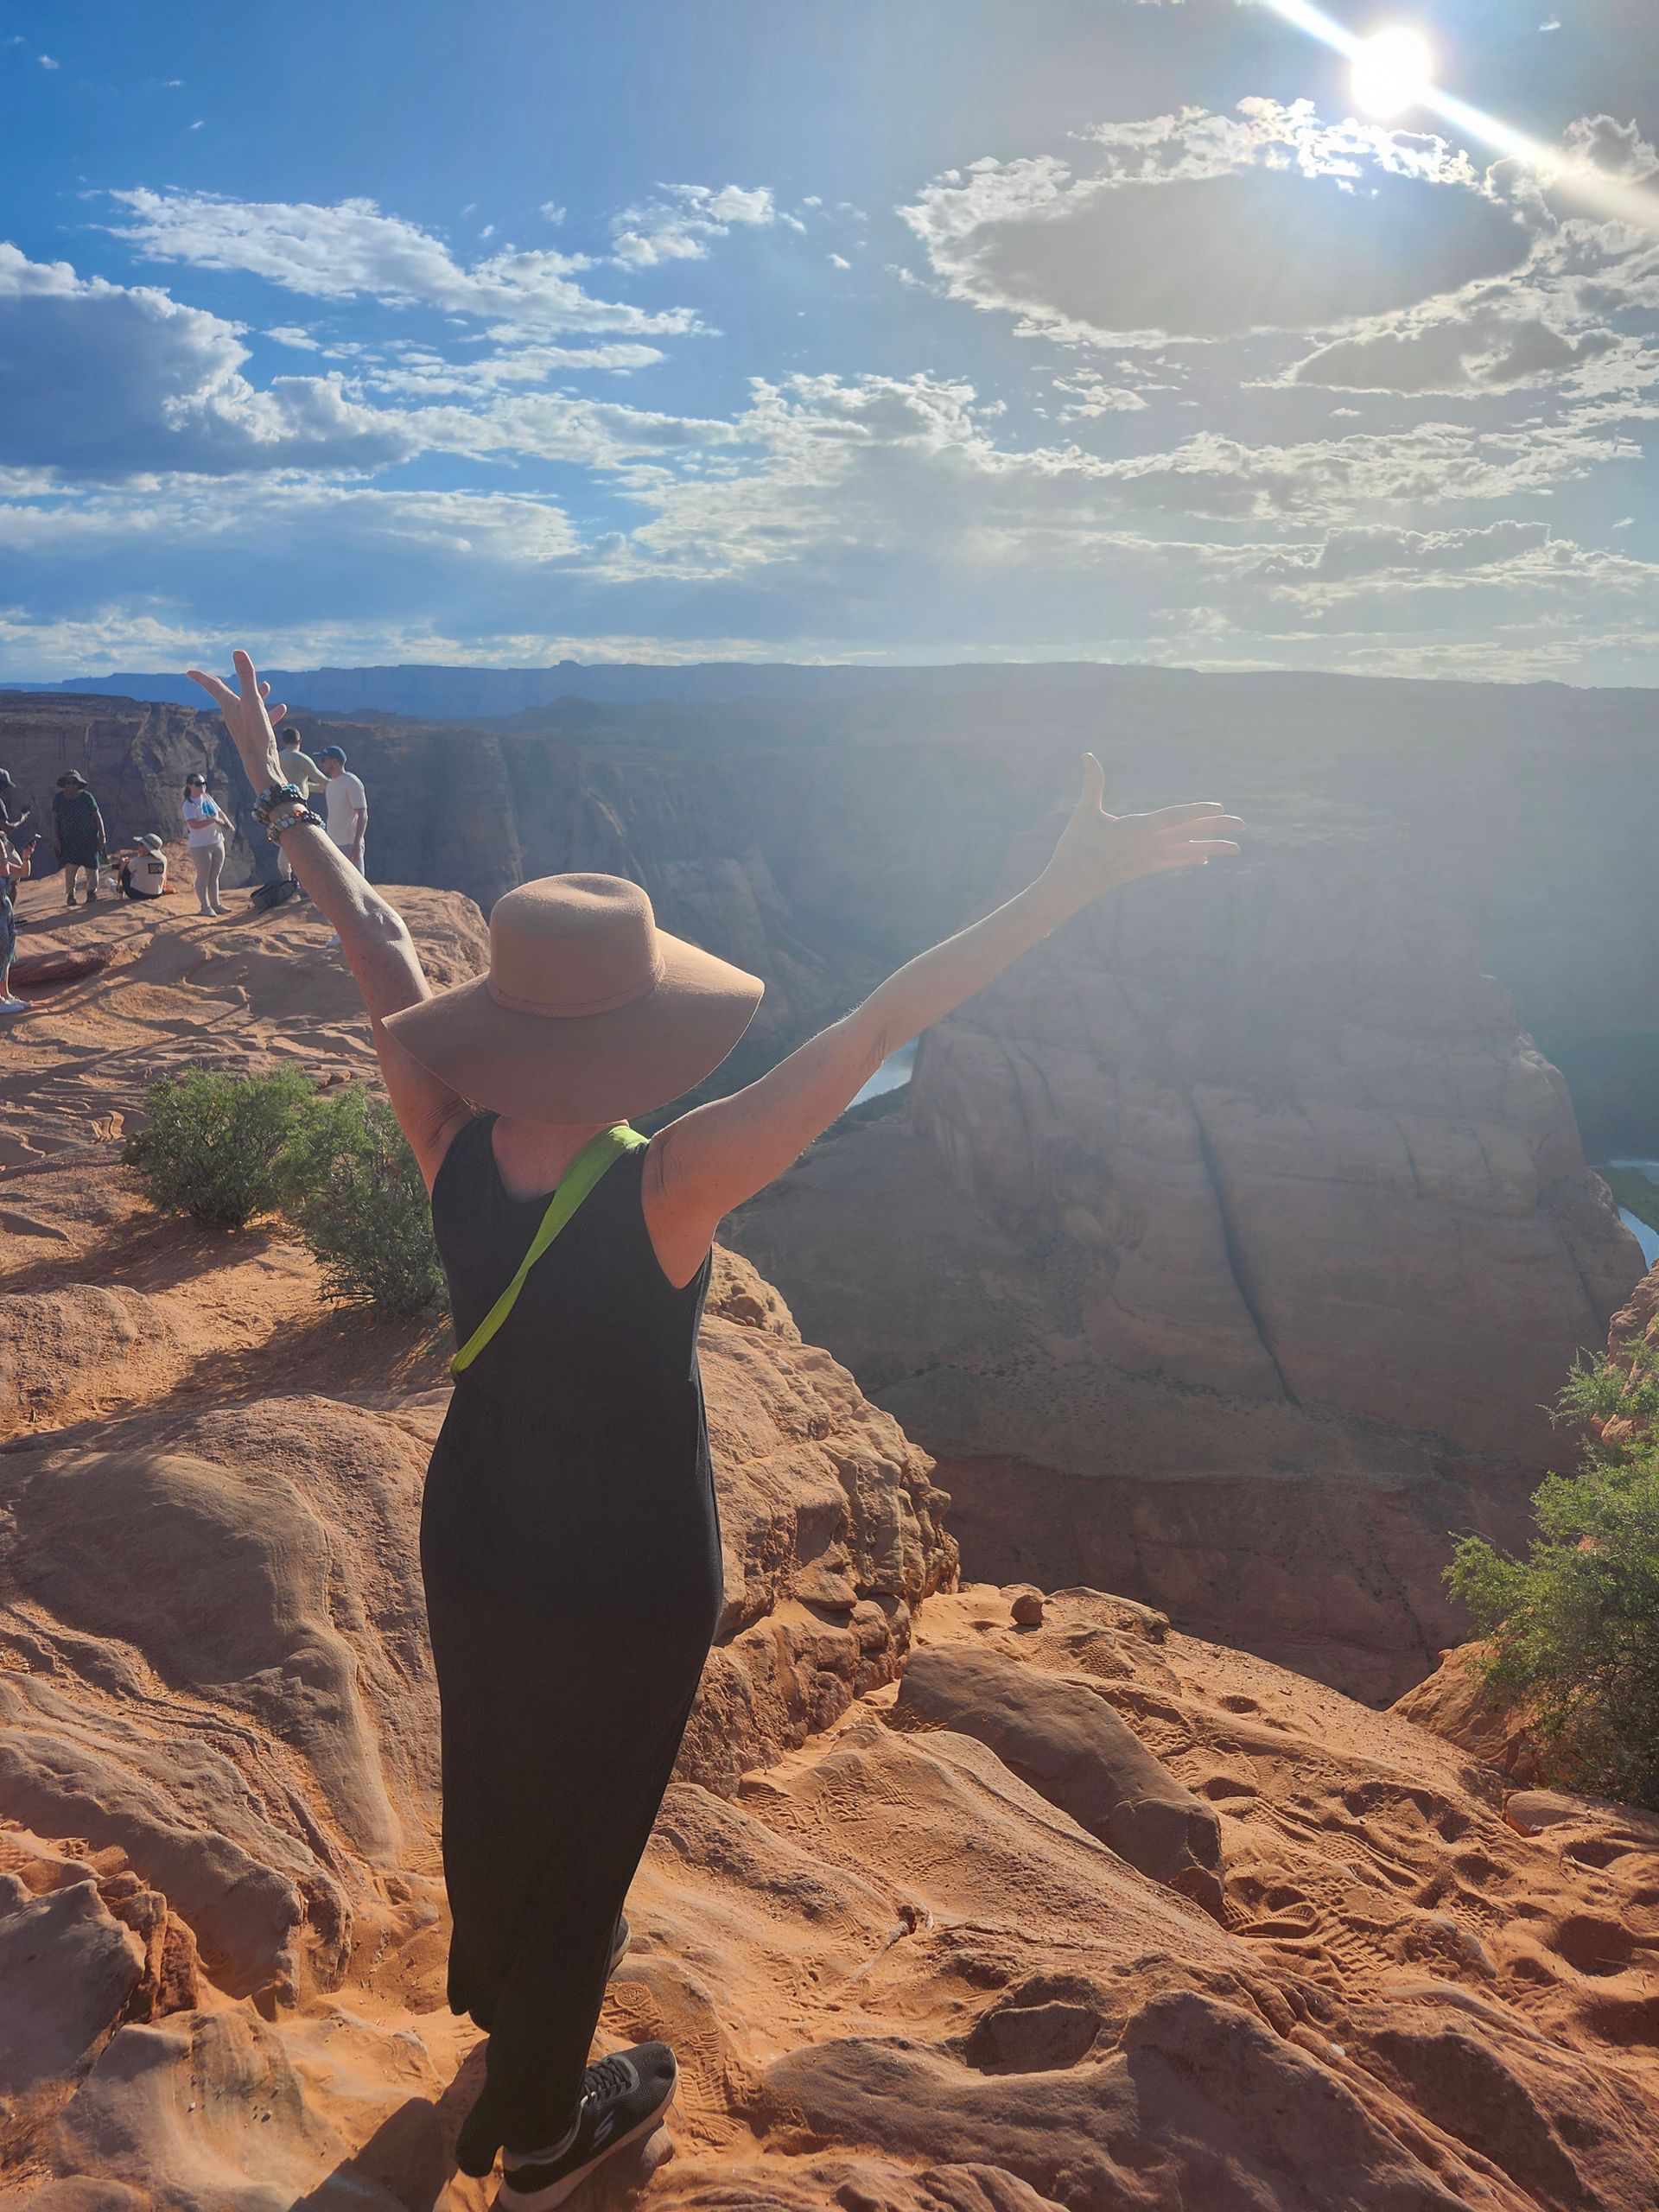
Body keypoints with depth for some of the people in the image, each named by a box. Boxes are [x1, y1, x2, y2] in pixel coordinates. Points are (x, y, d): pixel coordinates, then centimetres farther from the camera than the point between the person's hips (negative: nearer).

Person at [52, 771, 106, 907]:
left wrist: (102, 836, -5)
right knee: (70, 866, -13)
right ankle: (70, 894, 0)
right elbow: (55, 819, 4)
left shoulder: (86, 797, -5)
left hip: (88, 838, 0)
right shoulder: (59, 798, -1)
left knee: (91, 867, 3)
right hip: (68, 839, 0)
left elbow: (97, 816, 0)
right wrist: (55, 837, -4)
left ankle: (92, 891, 26)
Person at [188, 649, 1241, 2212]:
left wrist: (282, 801, 5)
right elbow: (874, 1030, -37)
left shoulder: (449, 1145, -22)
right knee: (583, 1814, 19)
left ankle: (497, 1983, 63)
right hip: (629, 1569, -5)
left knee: (492, 1769, 30)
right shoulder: (666, 1191, -35)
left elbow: (375, 943, -9)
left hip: (474, 1529, 5)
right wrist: (1067, 888, -35)